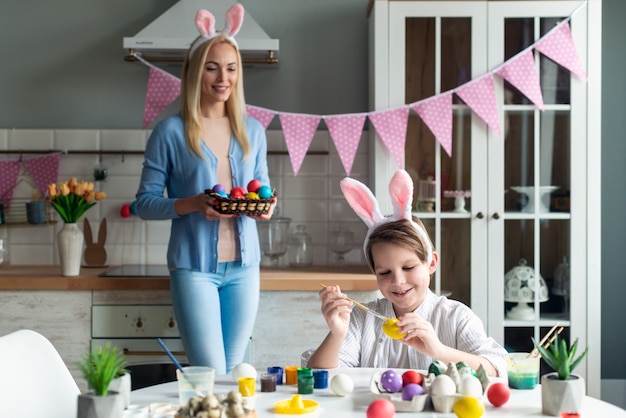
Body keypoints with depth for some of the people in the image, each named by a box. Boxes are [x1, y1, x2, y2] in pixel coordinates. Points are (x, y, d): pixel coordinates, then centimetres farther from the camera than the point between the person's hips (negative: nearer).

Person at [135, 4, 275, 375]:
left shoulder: (252, 131, 10)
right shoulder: (171, 131, -3)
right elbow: (145, 202, -2)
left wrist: (266, 207, -7)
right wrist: (193, 204, -19)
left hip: (244, 265, 4)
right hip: (194, 266, -4)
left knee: (235, 371, 9)